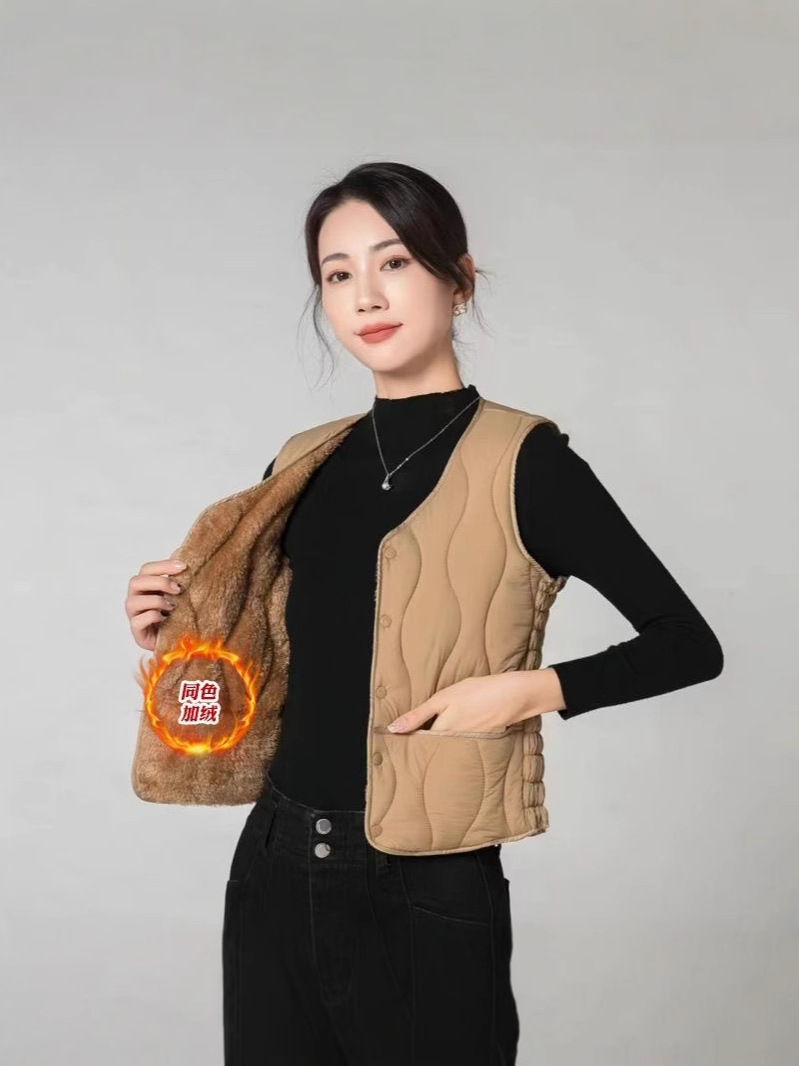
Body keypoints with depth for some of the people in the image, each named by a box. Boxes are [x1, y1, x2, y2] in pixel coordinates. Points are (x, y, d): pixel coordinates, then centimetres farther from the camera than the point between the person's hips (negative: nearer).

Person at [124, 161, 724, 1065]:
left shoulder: (523, 462, -9)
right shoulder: (301, 466, 6)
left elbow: (687, 644, -6)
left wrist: (525, 690, -17)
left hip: (428, 892, -4)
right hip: (275, 876, 5)